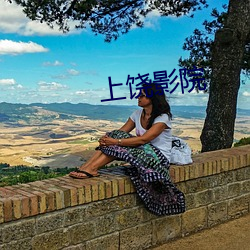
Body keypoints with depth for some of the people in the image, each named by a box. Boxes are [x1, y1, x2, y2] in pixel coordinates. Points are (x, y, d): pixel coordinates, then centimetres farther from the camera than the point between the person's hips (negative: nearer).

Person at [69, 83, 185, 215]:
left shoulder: (162, 118, -16)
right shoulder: (138, 114, 7)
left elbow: (143, 139, -27)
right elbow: (121, 132, 0)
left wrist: (116, 142, -30)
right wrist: (107, 138, -22)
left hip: (159, 157, -6)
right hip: (141, 152, 7)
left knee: (118, 147, -28)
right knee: (116, 135, -18)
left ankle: (91, 169, -27)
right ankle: (86, 167, -29)